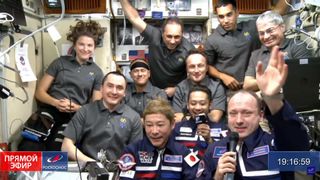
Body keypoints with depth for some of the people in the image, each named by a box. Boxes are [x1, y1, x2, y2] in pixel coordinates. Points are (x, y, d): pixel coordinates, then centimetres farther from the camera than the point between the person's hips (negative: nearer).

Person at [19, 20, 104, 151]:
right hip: (50, 110, 0)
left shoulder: (97, 72, 12)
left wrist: (77, 108, -9)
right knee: (28, 147, -29)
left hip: (74, 117, 0)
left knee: (56, 149, -30)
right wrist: (56, 103, -10)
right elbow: (39, 92, 11)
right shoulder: (60, 62, 12)